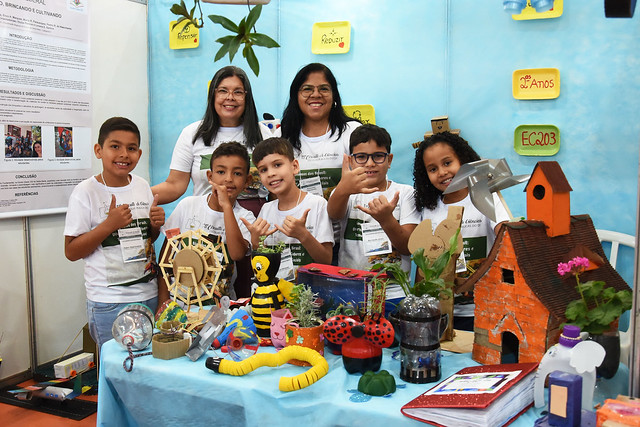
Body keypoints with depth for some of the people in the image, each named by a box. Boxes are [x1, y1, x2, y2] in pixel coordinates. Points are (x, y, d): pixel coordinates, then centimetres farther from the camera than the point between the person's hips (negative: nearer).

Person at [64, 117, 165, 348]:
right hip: (109, 302, -5)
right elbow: (71, 252, -11)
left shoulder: (142, 186, 6)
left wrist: (155, 225, -3)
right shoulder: (86, 192, -10)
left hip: (149, 295, 5)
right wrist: (109, 224, -21)